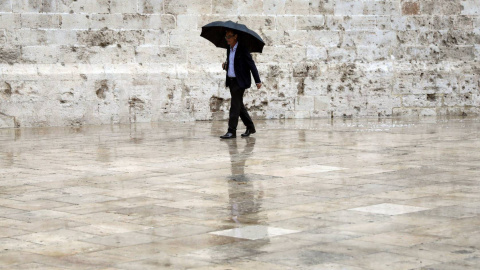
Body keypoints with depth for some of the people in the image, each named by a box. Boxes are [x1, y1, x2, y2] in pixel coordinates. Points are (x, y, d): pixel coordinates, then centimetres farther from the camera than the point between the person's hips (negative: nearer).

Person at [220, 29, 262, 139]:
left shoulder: (242, 49, -11)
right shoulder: (229, 49, 12)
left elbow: (251, 64, -11)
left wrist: (258, 81, -13)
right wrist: (225, 66, -1)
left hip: (240, 81, -8)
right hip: (231, 80, 8)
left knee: (235, 105, -12)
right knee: (239, 105, 12)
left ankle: (231, 131, -13)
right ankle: (250, 127, 23)